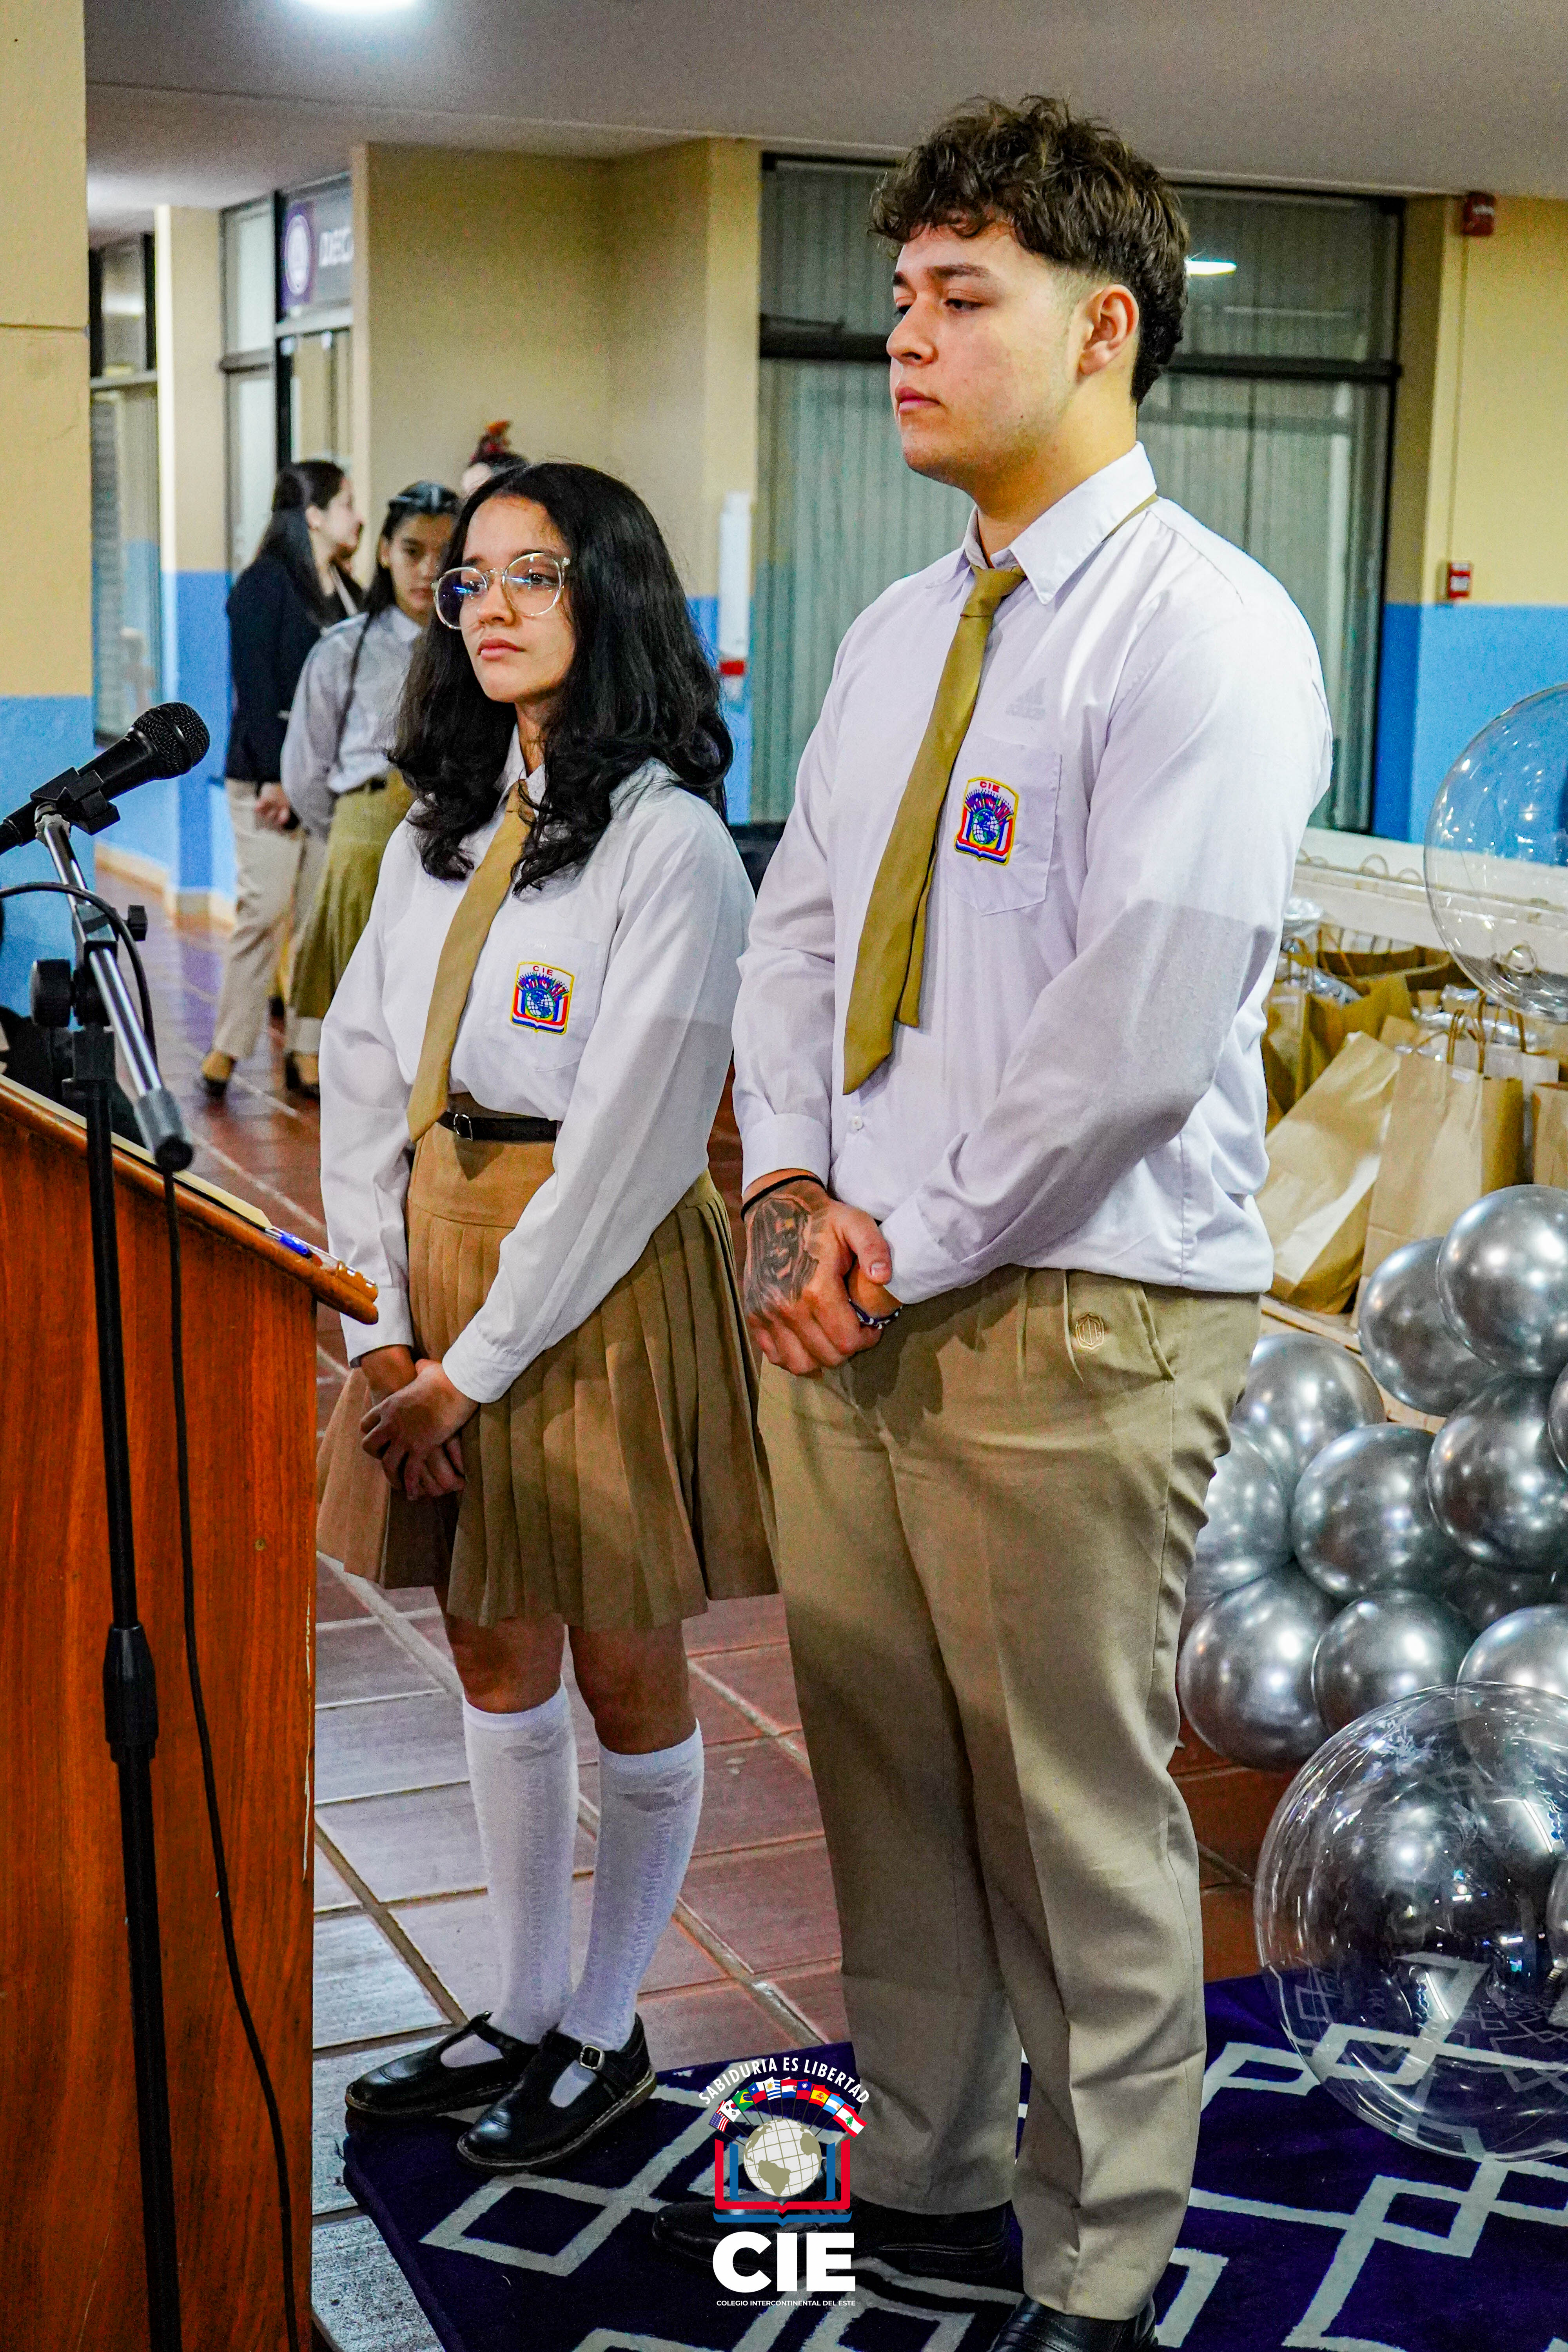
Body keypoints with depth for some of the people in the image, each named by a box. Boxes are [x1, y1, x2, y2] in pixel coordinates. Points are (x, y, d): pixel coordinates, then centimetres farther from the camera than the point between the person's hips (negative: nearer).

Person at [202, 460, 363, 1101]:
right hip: (269, 775, -6)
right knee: (264, 910, -7)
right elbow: (253, 687, -10)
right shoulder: (263, 585, -5)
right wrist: (276, 776, -16)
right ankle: (228, 1046, 3)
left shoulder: (346, 591, 15)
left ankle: (305, 1050, 8)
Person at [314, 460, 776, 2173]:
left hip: (603, 1288, -7)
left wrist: (480, 1369, -15)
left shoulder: (668, 842, -13)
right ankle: (523, 2014, 30)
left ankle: (604, 2034, 25)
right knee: (492, 1657, 15)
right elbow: (361, 1075, 6)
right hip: (442, 1265, 7)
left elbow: (628, 1146, -17)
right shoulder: (440, 829, 10)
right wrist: (381, 1330, -5)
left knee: (623, 1673, 8)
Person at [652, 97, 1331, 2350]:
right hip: (847, 1296, 7)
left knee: (1081, 1824, 4)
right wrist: (792, 1188, -1)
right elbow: (798, 924, 15)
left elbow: (1142, 1025, -19)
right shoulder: (898, 633, 15)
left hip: (1073, 1318, -7)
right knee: (883, 1779, 16)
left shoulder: (1205, 631, -12)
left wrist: (914, 1245, -13)